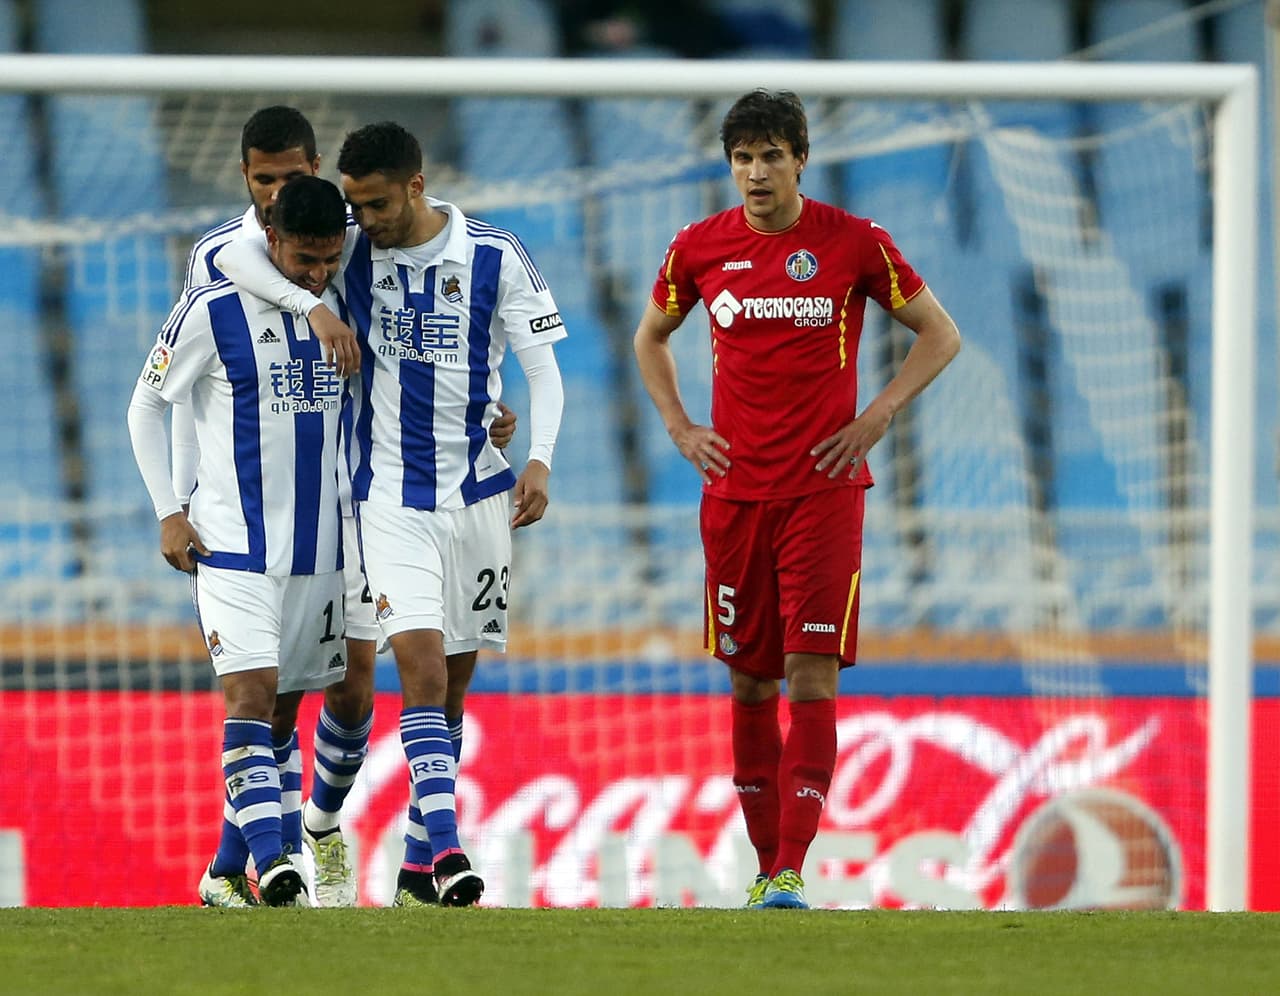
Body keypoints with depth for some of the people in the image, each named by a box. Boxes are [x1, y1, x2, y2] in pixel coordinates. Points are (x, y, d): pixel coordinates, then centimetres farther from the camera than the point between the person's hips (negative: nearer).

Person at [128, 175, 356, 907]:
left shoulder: (342, 309, 5)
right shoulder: (212, 313, -9)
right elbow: (146, 407, 2)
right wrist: (169, 512, -4)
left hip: (320, 547, 5)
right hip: (233, 545, -5)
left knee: (284, 710, 8)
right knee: (250, 697, -17)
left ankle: (226, 872, 17)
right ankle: (273, 862, -27)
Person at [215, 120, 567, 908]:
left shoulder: (495, 256, -5)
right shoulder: (354, 253, -3)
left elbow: (543, 365, -2)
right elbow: (235, 258, -6)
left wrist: (540, 460, -16)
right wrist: (310, 306, -22)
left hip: (479, 491, 1)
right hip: (391, 496, -1)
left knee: (454, 681, 6)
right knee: (422, 668, -16)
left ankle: (420, 862, 15)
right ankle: (446, 847, -24)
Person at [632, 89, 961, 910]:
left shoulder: (853, 243, -3)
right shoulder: (700, 249, 4)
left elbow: (940, 334, 6)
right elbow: (652, 337, 22)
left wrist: (877, 417, -4)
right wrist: (679, 427, 9)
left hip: (825, 487, -3)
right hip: (734, 490, 3)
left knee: (814, 671, -12)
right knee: (750, 679, 7)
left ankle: (793, 871, -17)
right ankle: (767, 863, 17)